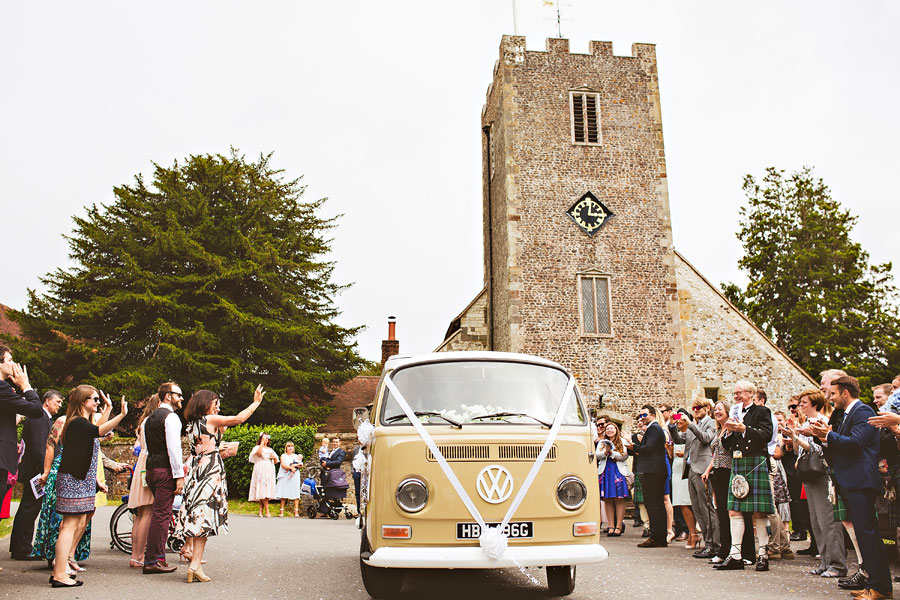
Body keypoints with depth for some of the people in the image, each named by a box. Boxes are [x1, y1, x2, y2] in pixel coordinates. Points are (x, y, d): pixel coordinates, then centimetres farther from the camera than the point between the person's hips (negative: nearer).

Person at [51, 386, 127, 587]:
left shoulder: (82, 423, 17)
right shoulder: (78, 423, -16)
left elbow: (96, 430, 36)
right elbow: (98, 431, -35)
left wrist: (108, 408, 38)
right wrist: (121, 415, -48)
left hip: (82, 480, 11)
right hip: (73, 480, -11)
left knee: (79, 524, 13)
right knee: (71, 524, -10)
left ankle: (60, 569, 18)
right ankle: (60, 575, -9)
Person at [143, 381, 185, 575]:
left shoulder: (150, 418, 20)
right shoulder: (170, 417, -10)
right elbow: (173, 447, -17)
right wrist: (179, 475, -17)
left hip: (151, 469, 9)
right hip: (165, 471, -9)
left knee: (160, 514, 14)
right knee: (161, 514, -6)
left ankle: (158, 557, 18)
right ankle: (152, 561, -5)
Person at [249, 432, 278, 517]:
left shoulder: (270, 449, 25)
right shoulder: (257, 447, 11)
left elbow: (276, 462, 23)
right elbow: (259, 453, -14)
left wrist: (275, 457, 1)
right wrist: (262, 442, -6)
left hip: (269, 471, 5)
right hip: (261, 470, -5)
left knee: (267, 490, -5)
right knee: (262, 488, -17)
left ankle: (261, 510, -1)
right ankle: (267, 511, -22)